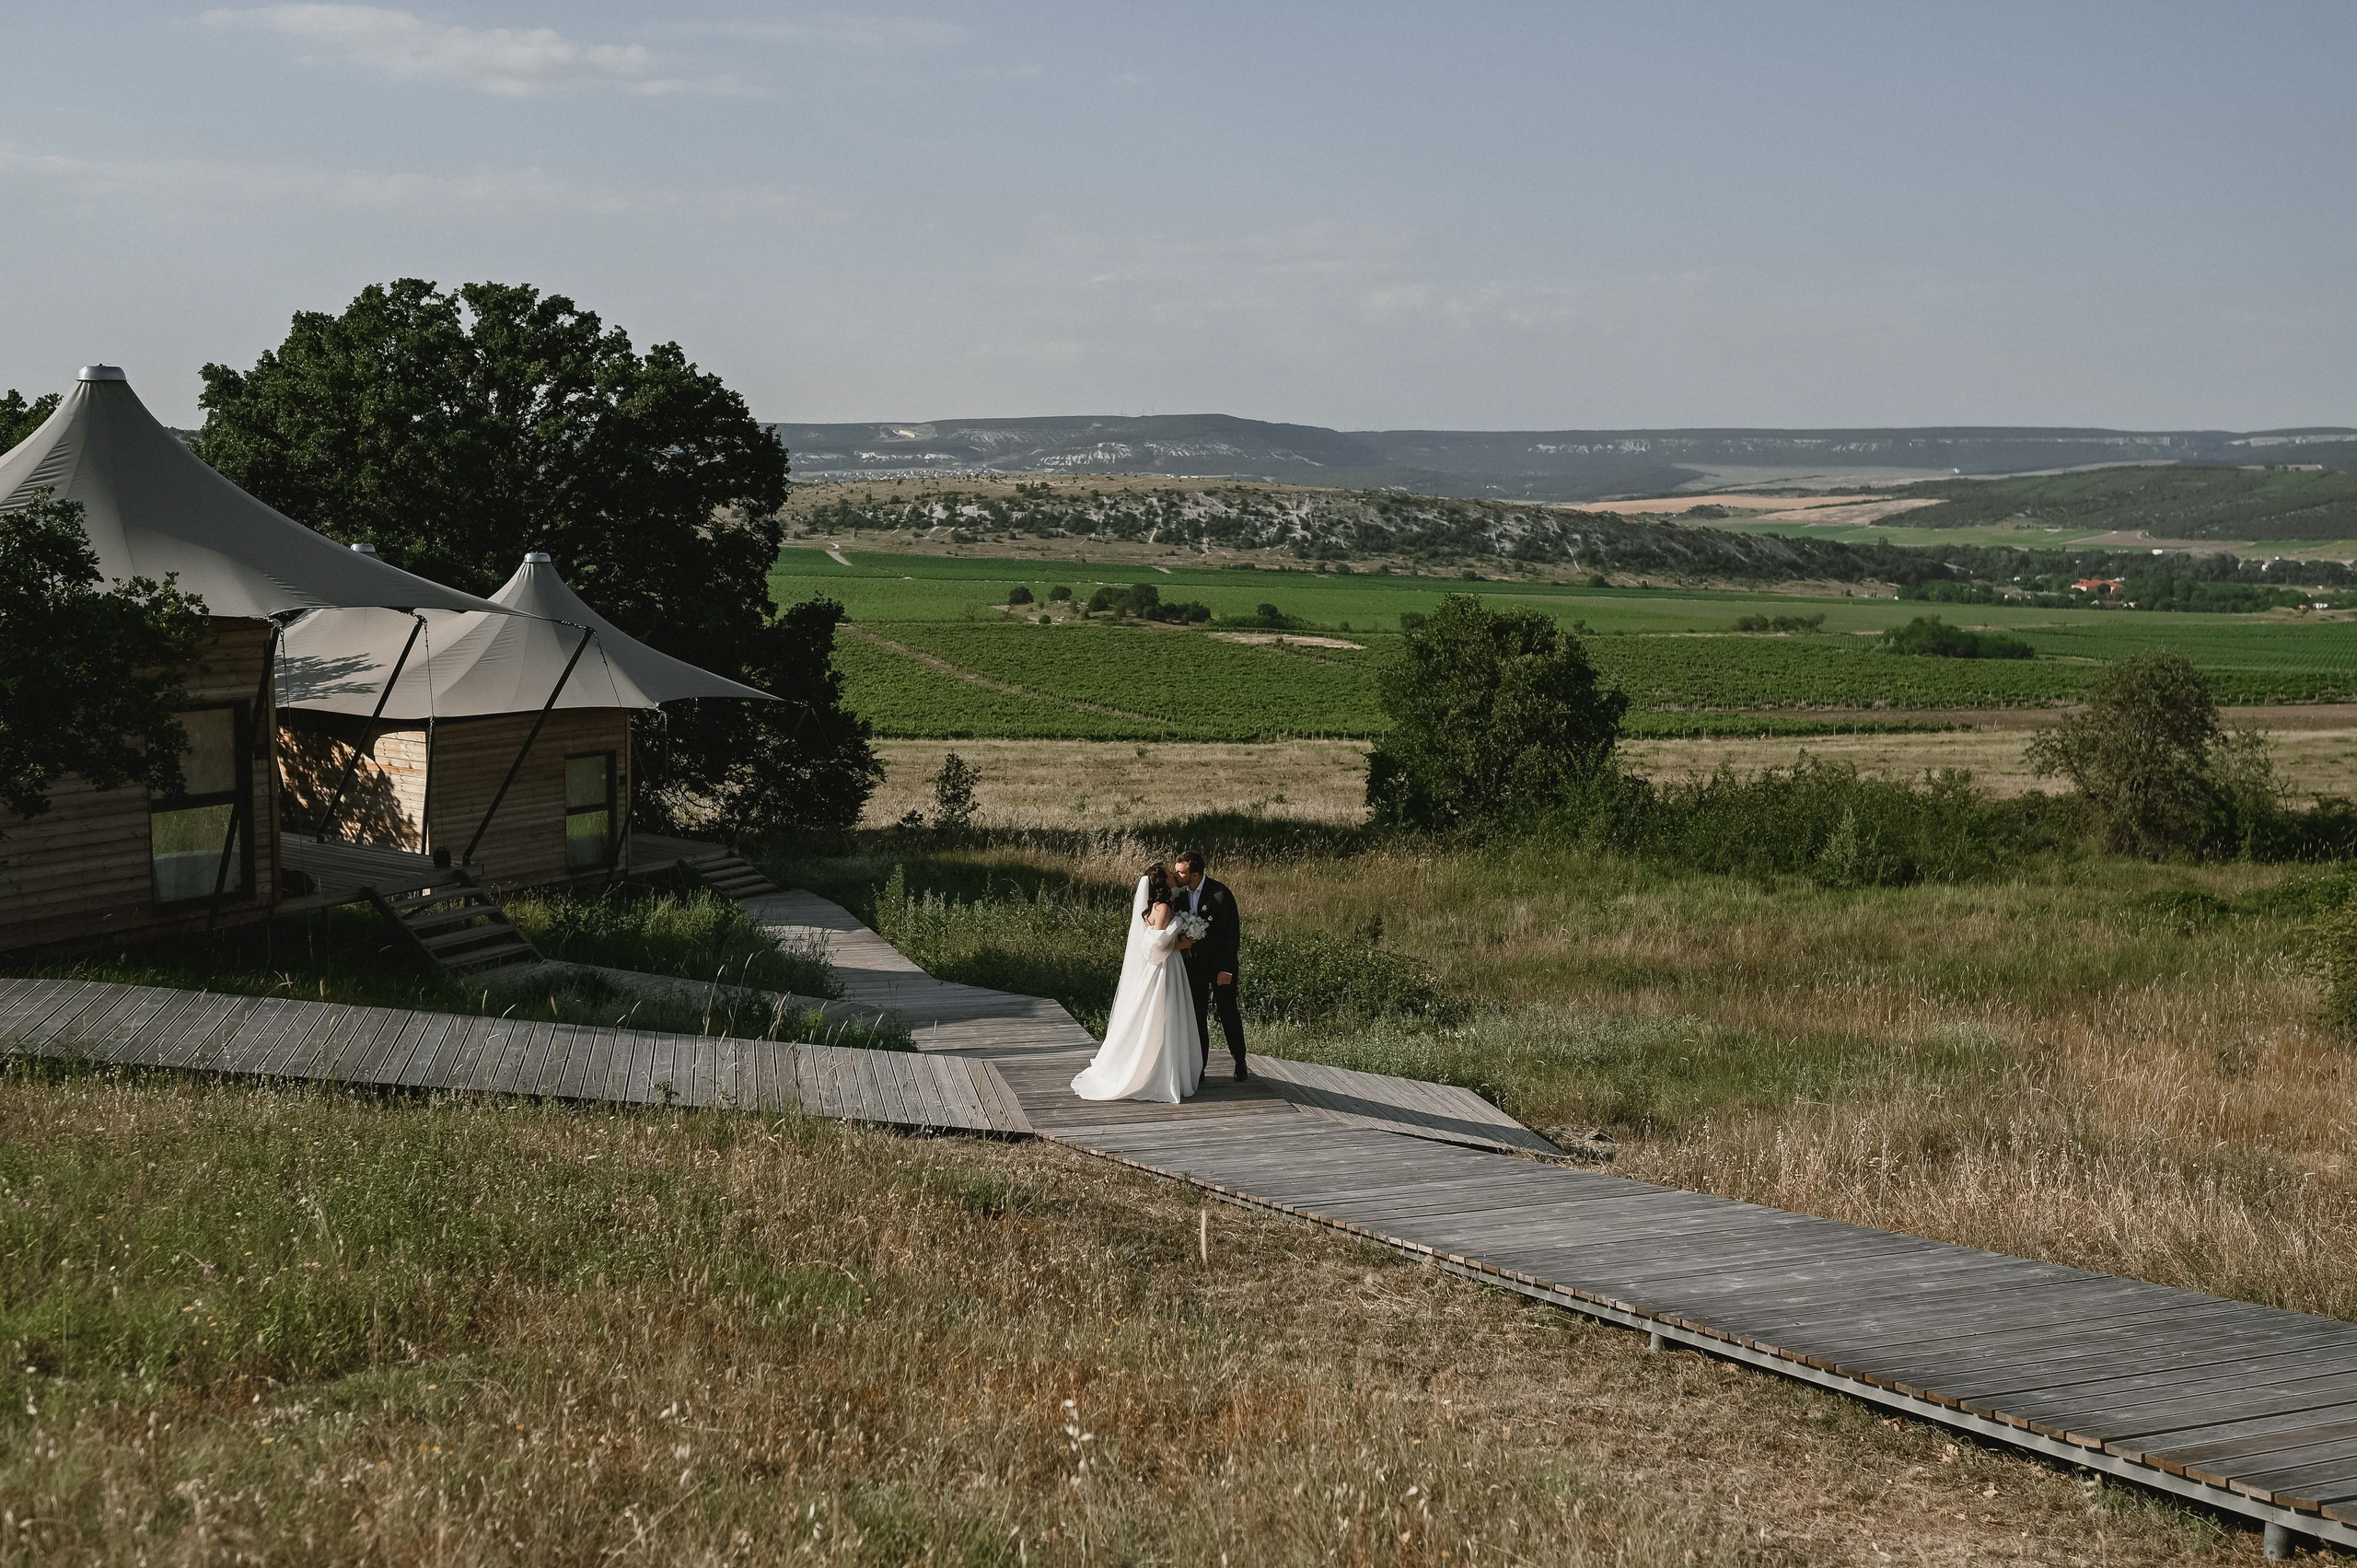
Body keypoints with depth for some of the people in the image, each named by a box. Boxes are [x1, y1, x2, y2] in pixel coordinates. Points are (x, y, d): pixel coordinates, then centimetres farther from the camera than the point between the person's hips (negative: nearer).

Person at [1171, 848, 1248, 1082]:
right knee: (1196, 1016, 6)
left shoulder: (1220, 893, -18)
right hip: (1193, 964, 4)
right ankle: (1198, 1068, 13)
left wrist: (1227, 968, -16)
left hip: (1220, 964, -4)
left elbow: (1232, 931, -15)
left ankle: (1240, 1064, 21)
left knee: (1228, 1013, 6)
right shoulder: (1180, 894, -3)